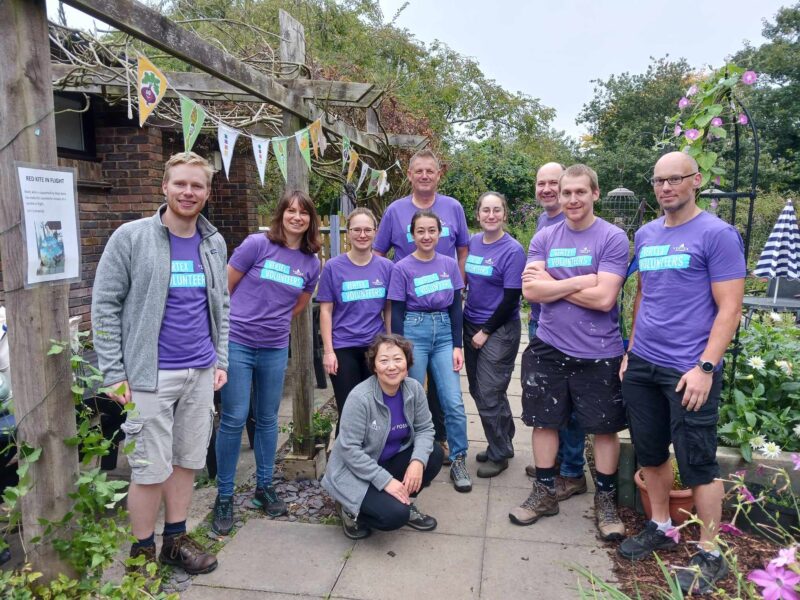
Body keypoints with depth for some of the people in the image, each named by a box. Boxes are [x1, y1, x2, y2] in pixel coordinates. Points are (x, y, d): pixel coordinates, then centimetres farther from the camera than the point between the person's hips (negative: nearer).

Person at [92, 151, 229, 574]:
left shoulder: (214, 244, 9)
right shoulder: (131, 237, -6)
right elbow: (104, 305, -6)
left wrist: (221, 360, 10)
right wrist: (114, 373, -9)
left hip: (201, 373, 5)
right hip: (151, 373, -5)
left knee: (188, 460, 13)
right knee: (151, 468, 1)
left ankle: (175, 540, 31)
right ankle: (142, 552, 23)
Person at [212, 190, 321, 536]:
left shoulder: (311, 263, 4)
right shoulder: (258, 244, -8)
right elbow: (225, 287, -2)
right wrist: (235, 323, 5)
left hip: (275, 349, 4)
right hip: (237, 343, -4)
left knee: (267, 419, 13)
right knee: (234, 419, -1)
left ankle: (264, 487, 29)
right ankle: (224, 496, 15)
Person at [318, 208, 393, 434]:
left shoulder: (386, 267, 2)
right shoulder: (333, 267, -4)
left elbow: (389, 309, 7)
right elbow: (326, 311, -2)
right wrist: (328, 350, -7)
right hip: (344, 348, -2)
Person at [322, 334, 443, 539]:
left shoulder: (414, 389, -10)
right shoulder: (360, 397, -26)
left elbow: (424, 428, -3)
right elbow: (349, 449, -24)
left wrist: (418, 461, -22)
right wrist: (385, 480, -26)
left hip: (390, 460, 6)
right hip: (355, 472, -6)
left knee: (434, 455, -14)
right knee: (395, 515, -25)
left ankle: (404, 503, 9)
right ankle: (351, 509, 5)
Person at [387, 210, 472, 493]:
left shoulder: (450, 265, 5)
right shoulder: (402, 268, -3)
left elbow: (456, 307, 7)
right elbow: (397, 313, -2)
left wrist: (457, 346, 1)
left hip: (444, 333, 2)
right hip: (413, 333, -2)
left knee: (454, 403, -2)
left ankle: (458, 461, 13)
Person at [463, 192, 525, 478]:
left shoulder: (512, 250, -12)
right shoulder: (472, 242, 5)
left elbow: (511, 298, -14)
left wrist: (486, 331, -11)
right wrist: (472, 329, 9)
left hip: (499, 331, -6)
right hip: (471, 325, 7)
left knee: (489, 394, -1)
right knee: (478, 390, 14)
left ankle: (499, 454, 20)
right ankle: (502, 443, 34)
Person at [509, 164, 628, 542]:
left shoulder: (613, 238, -8)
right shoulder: (544, 238, 4)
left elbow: (604, 298, -18)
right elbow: (531, 290, -8)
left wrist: (552, 284, -11)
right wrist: (580, 281, -15)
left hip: (598, 353, -3)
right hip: (548, 348, 3)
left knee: (604, 426, 10)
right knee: (544, 421, 12)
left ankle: (606, 500, 30)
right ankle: (544, 492, 30)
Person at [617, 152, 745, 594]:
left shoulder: (718, 234, -7)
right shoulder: (645, 235, 11)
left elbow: (729, 309, -11)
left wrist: (705, 367, -17)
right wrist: (632, 351, 15)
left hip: (688, 370, -6)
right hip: (642, 366, 6)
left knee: (697, 462, 4)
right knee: (650, 452, 15)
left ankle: (709, 554, 20)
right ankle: (660, 527, 33)